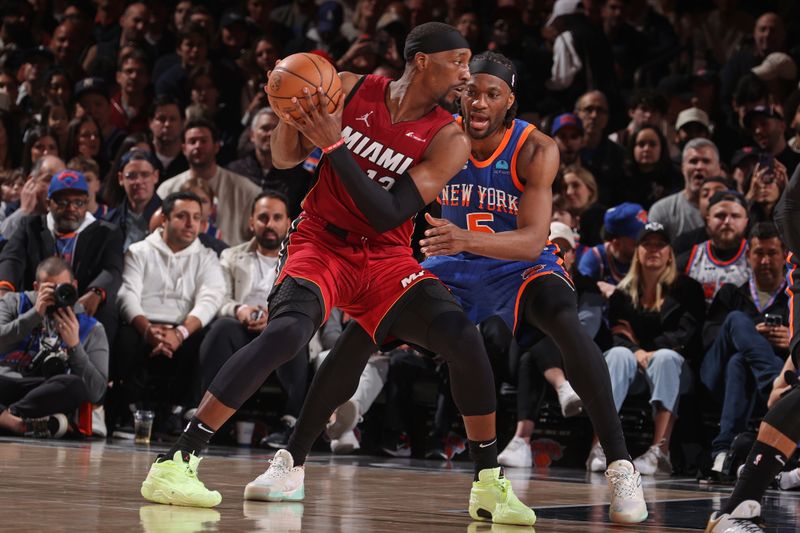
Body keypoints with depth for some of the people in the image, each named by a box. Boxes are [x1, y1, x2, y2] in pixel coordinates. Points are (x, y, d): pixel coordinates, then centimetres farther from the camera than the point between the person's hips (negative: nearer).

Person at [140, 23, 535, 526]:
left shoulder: (448, 139, -9)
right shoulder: (350, 91, -5)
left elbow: (387, 216, -18)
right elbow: (286, 157, 5)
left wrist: (335, 145, -25)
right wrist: (290, 113, -18)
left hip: (386, 255, 2)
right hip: (323, 240, -1)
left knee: (463, 338, -20)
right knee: (287, 330, -31)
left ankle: (490, 484, -3)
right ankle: (175, 462, -29)